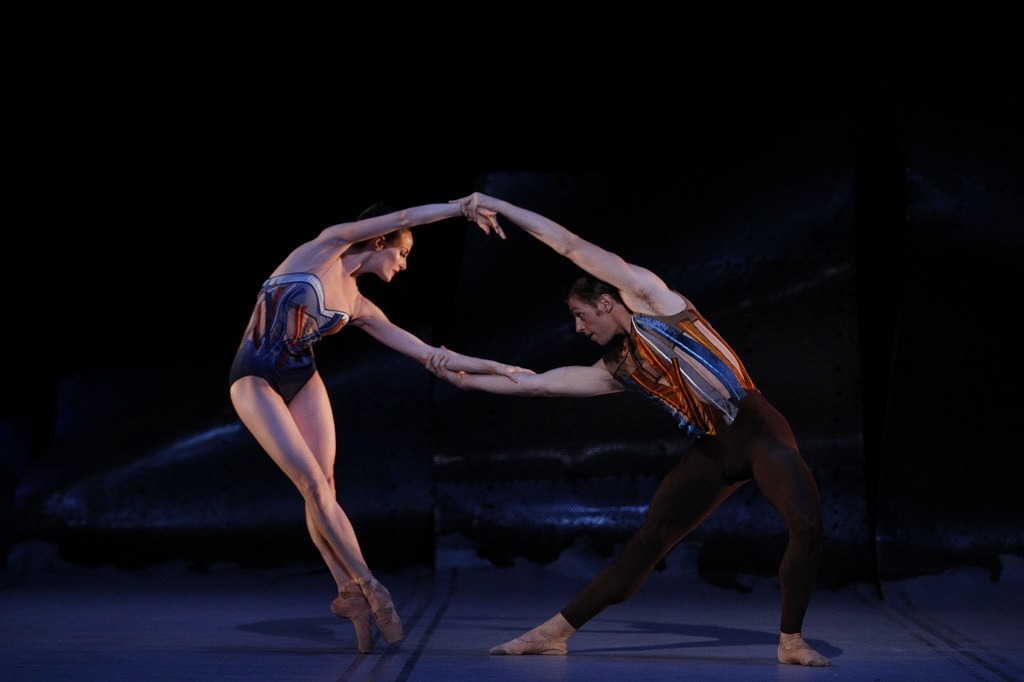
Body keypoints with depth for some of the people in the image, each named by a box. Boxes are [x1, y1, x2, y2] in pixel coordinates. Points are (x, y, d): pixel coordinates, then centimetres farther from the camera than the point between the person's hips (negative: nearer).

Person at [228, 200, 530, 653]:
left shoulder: (359, 307, 9)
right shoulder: (325, 248, -4)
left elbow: (427, 353, 10)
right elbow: (403, 218, -11)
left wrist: (495, 367, 9)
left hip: (303, 377, 6)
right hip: (254, 377, -6)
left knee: (323, 487, -6)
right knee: (314, 484, -12)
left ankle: (350, 593, 0)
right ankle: (369, 589, -7)